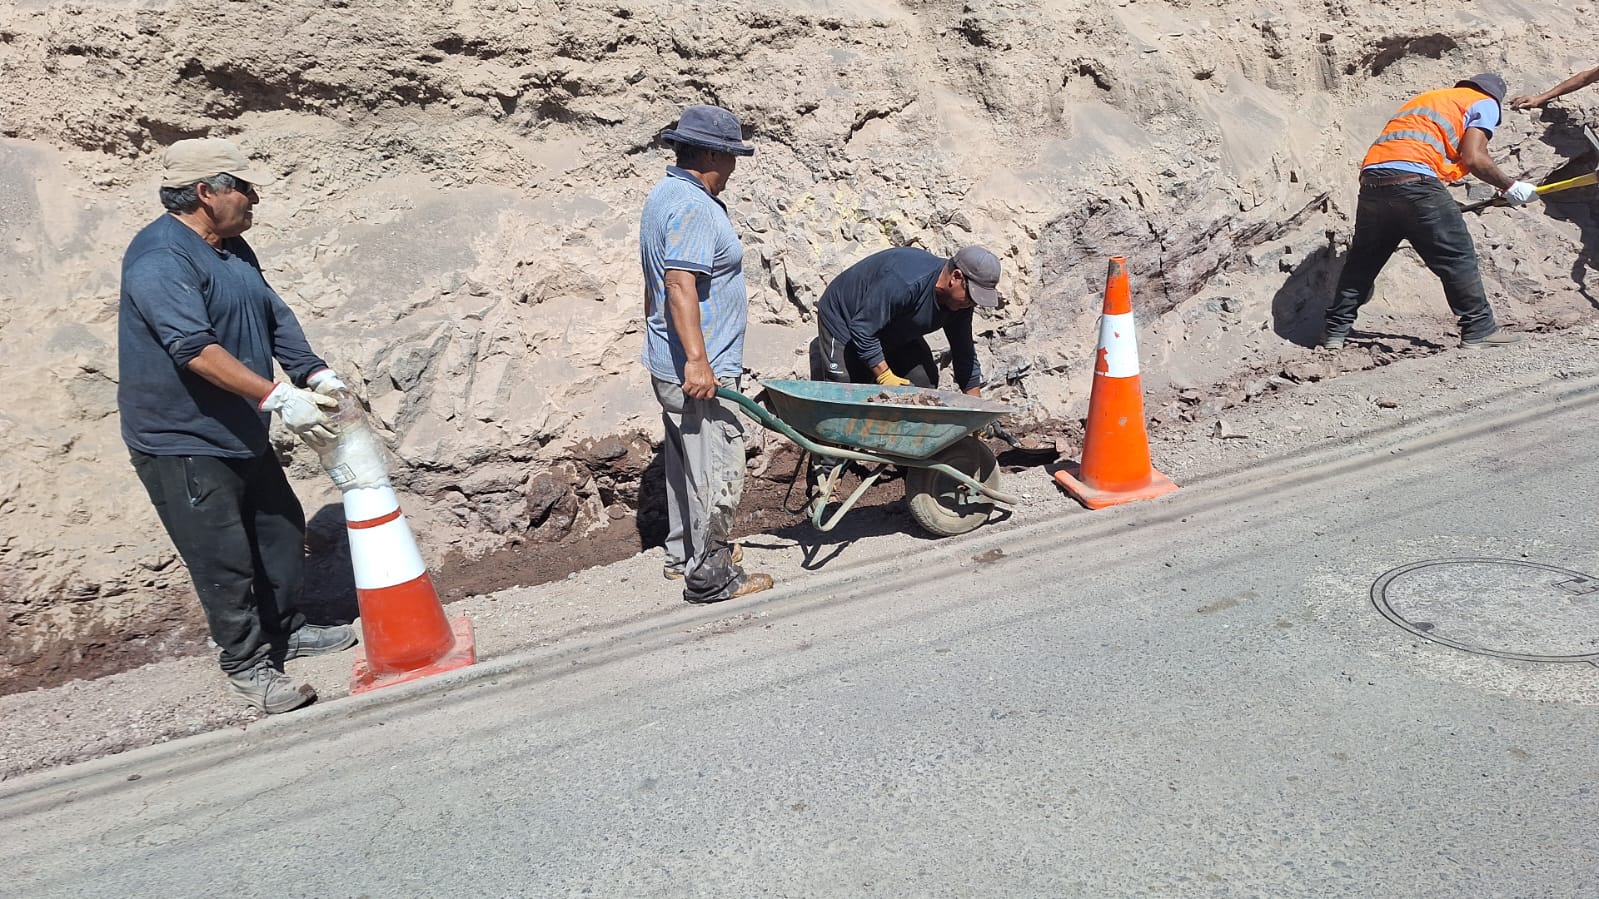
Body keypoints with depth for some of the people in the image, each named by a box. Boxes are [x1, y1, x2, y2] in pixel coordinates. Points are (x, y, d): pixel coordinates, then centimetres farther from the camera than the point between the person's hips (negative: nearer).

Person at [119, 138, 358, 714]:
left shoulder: (232, 249, 8)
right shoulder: (159, 258, -22)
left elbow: (275, 316, 9)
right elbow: (195, 348, -31)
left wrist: (315, 373, -7)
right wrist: (277, 397, -35)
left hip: (242, 434, 9)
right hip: (181, 443, -9)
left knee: (282, 531, 17)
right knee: (225, 560, -1)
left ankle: (285, 631, 35)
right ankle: (247, 665, 16)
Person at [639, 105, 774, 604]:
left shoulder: (664, 194, 15)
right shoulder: (694, 207, -19)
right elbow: (680, 285, -29)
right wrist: (696, 360, -33)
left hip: (669, 365, 11)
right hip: (699, 371, -11)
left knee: (686, 463, 20)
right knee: (717, 471, -2)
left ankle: (684, 553, 33)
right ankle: (710, 576, 6)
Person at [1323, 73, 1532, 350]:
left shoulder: (1426, 98, 35)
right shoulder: (1485, 102, 16)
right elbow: (1473, 158, 0)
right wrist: (1510, 186, 11)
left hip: (1371, 179, 6)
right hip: (1415, 180, -6)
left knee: (1363, 258, 15)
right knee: (1458, 257, 4)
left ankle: (1336, 331, 15)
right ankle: (1478, 330, 8)